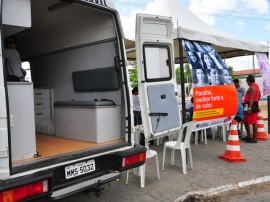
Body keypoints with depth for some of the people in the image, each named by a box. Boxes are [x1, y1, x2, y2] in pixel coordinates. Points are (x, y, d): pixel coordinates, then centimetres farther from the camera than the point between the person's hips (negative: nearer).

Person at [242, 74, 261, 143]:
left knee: (253, 122, -7)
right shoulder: (255, 85, 19)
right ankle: (249, 136, 21)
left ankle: (254, 138, -3)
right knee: (245, 121, 15)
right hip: (253, 105, 11)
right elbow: (259, 95, 26)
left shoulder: (252, 87, -14)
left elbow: (251, 98, -22)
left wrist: (250, 108, -27)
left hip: (252, 106, -11)